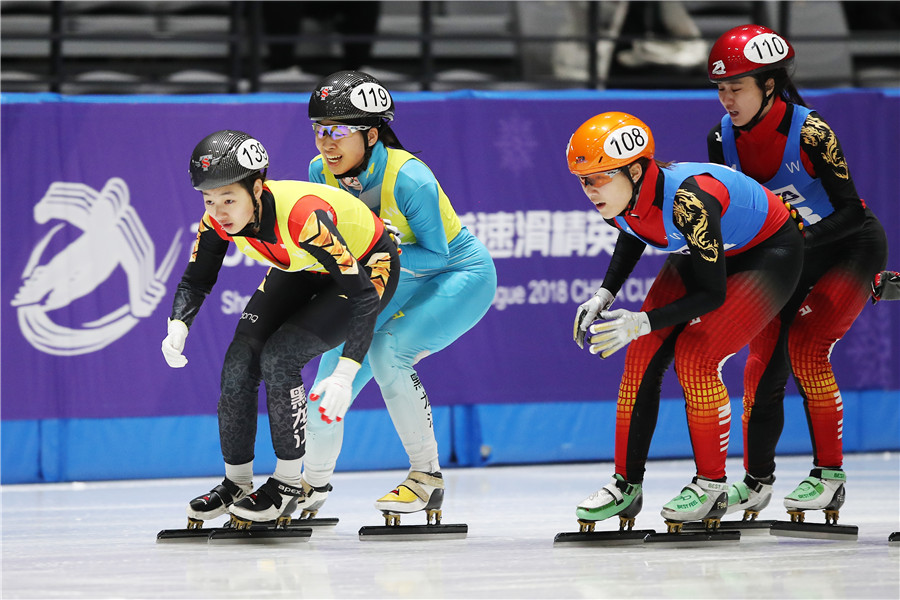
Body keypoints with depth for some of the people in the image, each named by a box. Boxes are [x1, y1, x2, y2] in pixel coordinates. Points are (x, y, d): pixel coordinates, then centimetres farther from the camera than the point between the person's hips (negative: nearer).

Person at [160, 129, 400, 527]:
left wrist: (344, 374, -46)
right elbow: (196, 280, -5)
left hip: (366, 267, -6)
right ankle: (236, 484, 12)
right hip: (302, 270, 7)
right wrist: (178, 327, -26)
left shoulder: (302, 215, -41)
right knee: (240, 360, -6)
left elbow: (362, 292, -39)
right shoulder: (219, 220, -22)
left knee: (279, 358, -22)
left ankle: (288, 485, -6)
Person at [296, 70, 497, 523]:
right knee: (340, 361, -2)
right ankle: (314, 484, 19)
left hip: (462, 275, -7)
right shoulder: (322, 173, -13)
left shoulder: (408, 179, -32)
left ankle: (427, 477, -13)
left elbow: (436, 254, -24)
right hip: (399, 279, 7)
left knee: (388, 352, -27)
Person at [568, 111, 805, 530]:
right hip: (702, 254, 8)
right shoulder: (616, 201, -17)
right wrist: (605, 295, -3)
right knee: (643, 356, -4)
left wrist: (643, 323, -36)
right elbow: (632, 237, 10)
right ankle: (627, 486, 7)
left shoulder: (689, 200, -39)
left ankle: (711, 486, -5)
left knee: (694, 355, -20)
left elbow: (713, 293, -31)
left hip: (768, 255, -8)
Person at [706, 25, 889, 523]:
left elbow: (850, 211, -23)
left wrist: (799, 235, -35)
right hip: (791, 257, 6)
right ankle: (757, 480, 16)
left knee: (806, 346, -21)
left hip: (852, 247, -6)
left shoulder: (809, 132, -28)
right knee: (765, 359, 0)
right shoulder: (723, 139, -9)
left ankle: (830, 476, -10)